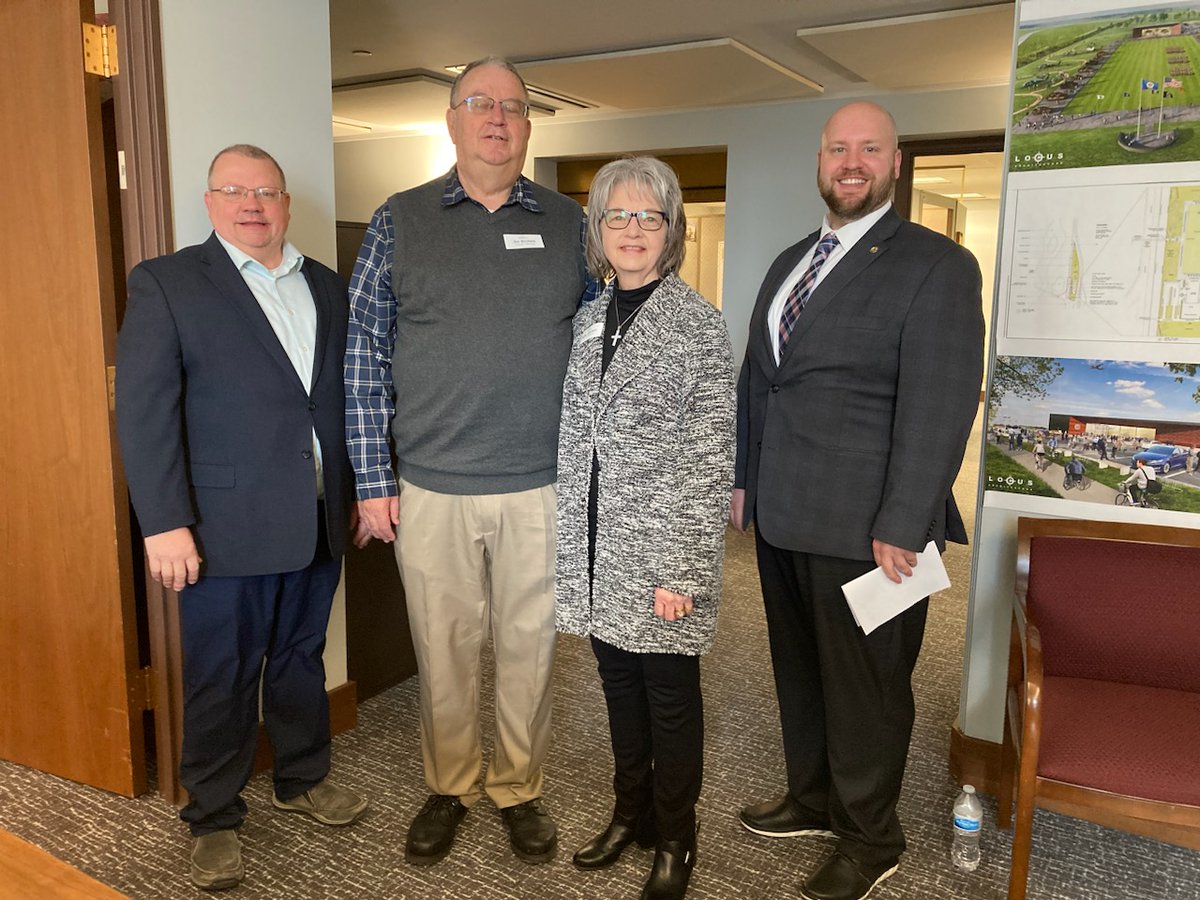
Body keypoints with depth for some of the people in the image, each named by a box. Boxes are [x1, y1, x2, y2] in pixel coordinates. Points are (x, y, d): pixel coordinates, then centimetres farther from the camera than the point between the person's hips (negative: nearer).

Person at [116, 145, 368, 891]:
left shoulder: (327, 287, 10)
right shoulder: (166, 283, -4)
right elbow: (143, 411, -10)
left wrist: (358, 492, 12)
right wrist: (165, 524, -15)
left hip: (318, 523, 5)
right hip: (226, 528, -4)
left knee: (301, 660, 19)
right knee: (222, 680, 9)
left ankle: (303, 778, 38)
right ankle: (215, 818, 27)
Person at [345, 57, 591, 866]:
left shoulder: (569, 223, 6)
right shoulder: (400, 222, 3)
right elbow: (365, 357, 2)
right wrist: (374, 481, -2)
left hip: (542, 487, 1)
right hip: (430, 487, 0)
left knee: (530, 647, 11)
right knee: (443, 649, 12)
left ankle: (521, 791, 33)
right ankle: (450, 788, 34)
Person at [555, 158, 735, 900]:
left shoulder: (700, 326, -9)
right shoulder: (588, 319, 9)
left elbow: (712, 463, -12)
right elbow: (575, 442, 12)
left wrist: (684, 571, -16)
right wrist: (571, 542, 10)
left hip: (661, 553, -5)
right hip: (598, 551, 5)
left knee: (670, 696, 9)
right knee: (619, 685, 18)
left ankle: (675, 838, 30)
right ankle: (632, 811, 39)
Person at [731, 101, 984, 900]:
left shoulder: (937, 264, -7)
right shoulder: (790, 263, 15)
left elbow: (940, 406, -14)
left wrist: (902, 527, -18)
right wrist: (744, 477, 13)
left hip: (865, 526, -6)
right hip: (783, 516, 7)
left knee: (864, 686, 8)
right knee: (799, 671, 18)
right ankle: (813, 799, 39)